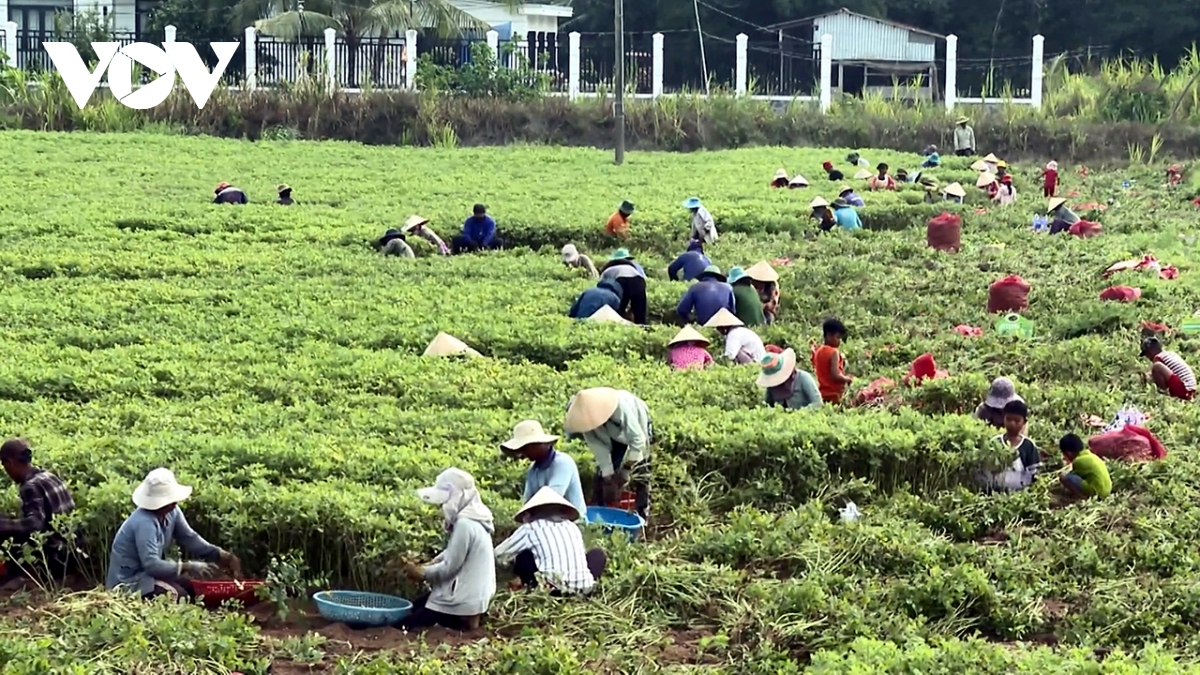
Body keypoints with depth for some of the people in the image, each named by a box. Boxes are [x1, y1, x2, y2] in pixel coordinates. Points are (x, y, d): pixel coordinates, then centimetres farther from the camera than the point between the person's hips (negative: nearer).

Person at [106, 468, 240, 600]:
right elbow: (151, 564, -35)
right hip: (129, 582, -9)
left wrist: (221, 555, -11)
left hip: (148, 572, 9)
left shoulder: (172, 512, -5)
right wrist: (187, 567, -37)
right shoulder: (144, 523, -31)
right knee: (180, 596, -22)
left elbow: (189, 538, 1)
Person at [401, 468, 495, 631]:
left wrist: (422, 573, -4)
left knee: (404, 625, -4)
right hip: (470, 595, 10)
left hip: (462, 601, -10)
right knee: (411, 608, 22)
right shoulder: (471, 520, 7)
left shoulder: (465, 524, -22)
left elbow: (449, 567, -19)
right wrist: (425, 567, 4)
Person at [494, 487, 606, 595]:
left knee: (523, 556, 21)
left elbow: (499, 554, 21)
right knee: (598, 554, 30)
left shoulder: (531, 528, 11)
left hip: (554, 589, -2)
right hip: (583, 588, 2)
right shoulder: (572, 527, 21)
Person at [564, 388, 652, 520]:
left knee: (639, 474, -12)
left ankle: (643, 517, -7)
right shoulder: (588, 416, -29)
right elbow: (599, 448, -25)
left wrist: (626, 470, -38)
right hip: (612, 437, 4)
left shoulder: (621, 406, -43)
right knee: (602, 473, -5)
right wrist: (608, 477, -28)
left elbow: (637, 440, -39)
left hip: (635, 431, -4)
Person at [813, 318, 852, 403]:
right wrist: (848, 379, -5)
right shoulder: (834, 353, -15)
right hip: (835, 394, -8)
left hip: (823, 393, 8)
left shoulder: (818, 351, 9)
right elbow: (836, 376, -22)